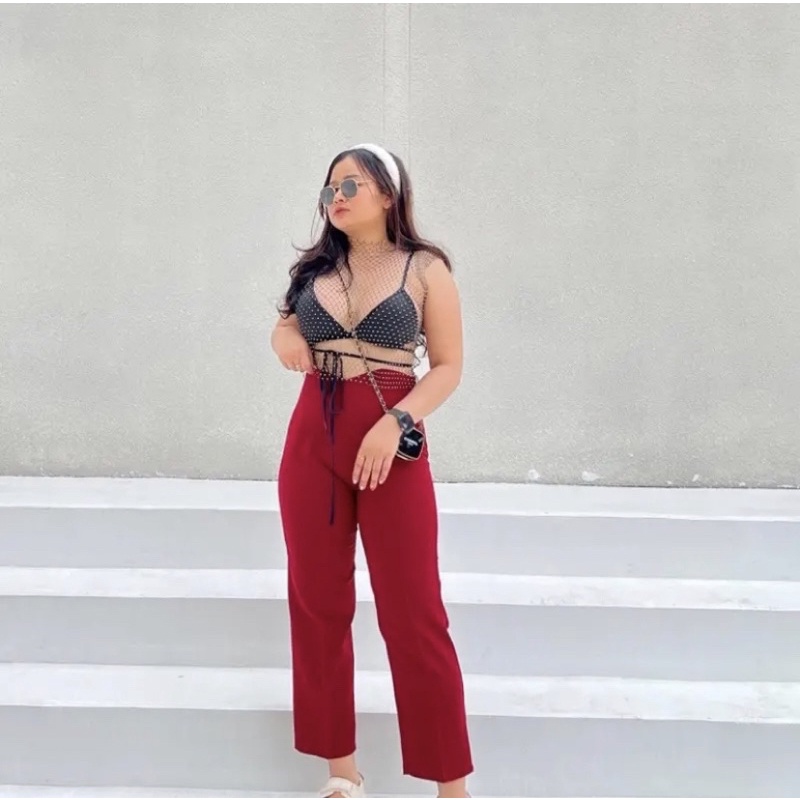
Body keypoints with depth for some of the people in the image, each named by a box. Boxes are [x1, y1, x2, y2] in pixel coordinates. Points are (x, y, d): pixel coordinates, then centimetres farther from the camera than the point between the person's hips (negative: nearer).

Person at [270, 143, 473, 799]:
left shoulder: (426, 268, -1)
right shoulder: (315, 268, 11)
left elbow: (449, 367, -3)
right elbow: (289, 324, 24)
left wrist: (396, 423, -18)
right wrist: (283, 337, -1)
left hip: (392, 444, -4)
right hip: (311, 438, 5)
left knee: (414, 613, -5)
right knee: (317, 604, 7)